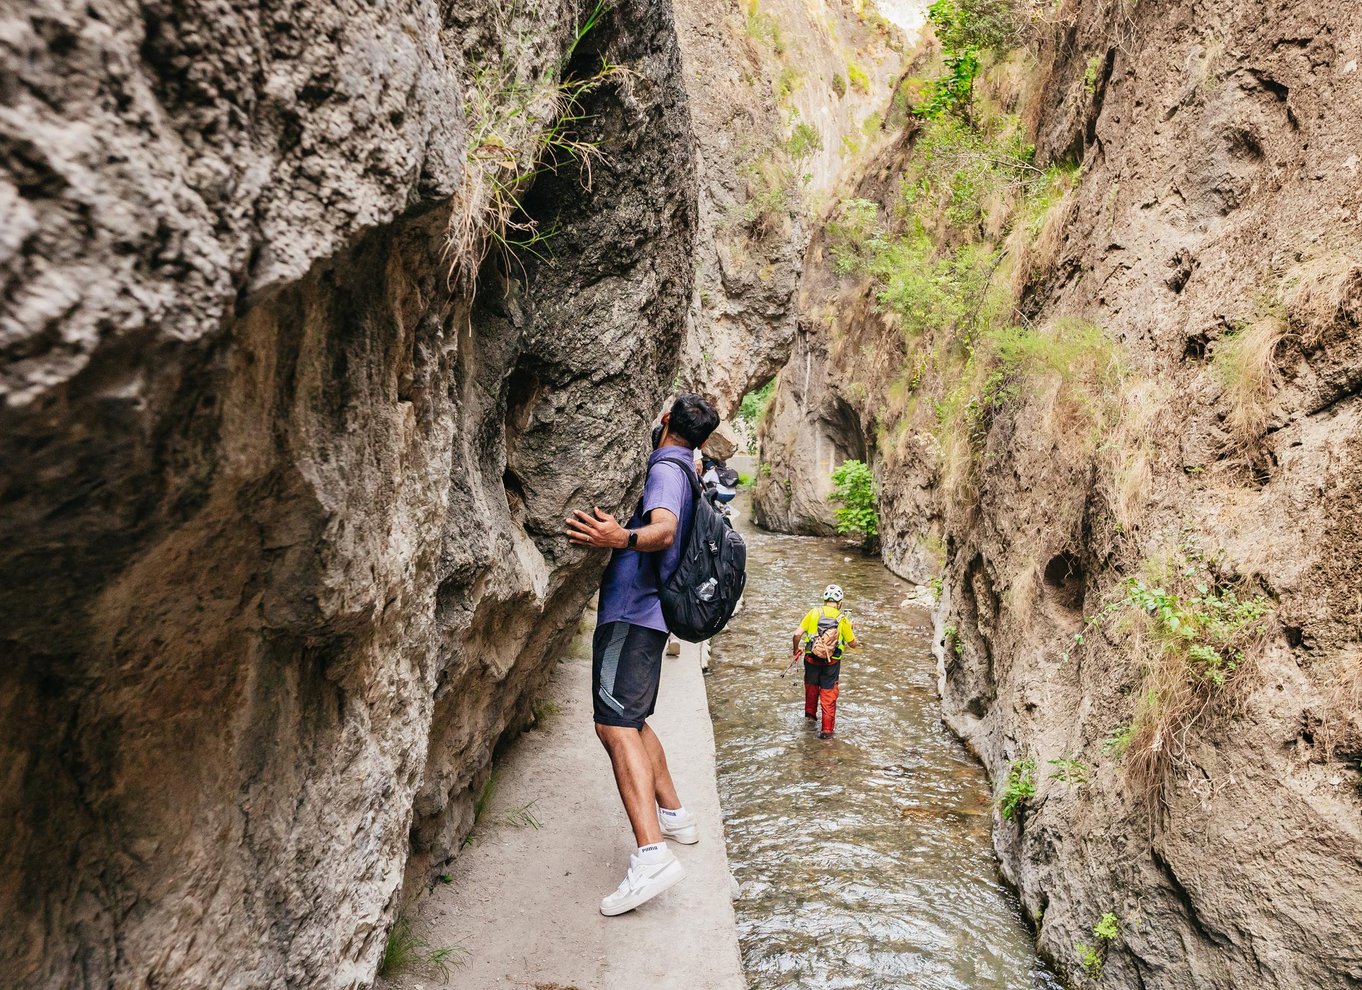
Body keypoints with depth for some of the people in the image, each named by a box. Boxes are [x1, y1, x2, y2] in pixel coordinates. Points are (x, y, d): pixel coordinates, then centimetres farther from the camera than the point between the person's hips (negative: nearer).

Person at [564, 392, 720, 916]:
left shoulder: (665, 468, -11)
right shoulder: (683, 471, 18)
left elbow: (664, 530, -33)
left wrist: (620, 538, -52)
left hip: (632, 612, -10)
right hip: (643, 612, 10)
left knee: (615, 724, -19)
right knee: (631, 719, 22)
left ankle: (651, 855, -28)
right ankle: (673, 814, 31)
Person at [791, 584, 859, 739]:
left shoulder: (814, 612, -6)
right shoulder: (842, 619, -7)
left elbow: (797, 634, -9)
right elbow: (853, 644, 1)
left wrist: (796, 649, 9)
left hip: (811, 658, 1)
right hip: (832, 662, -1)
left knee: (811, 686, 27)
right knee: (828, 694, 9)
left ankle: (810, 713, 45)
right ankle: (827, 729, 10)